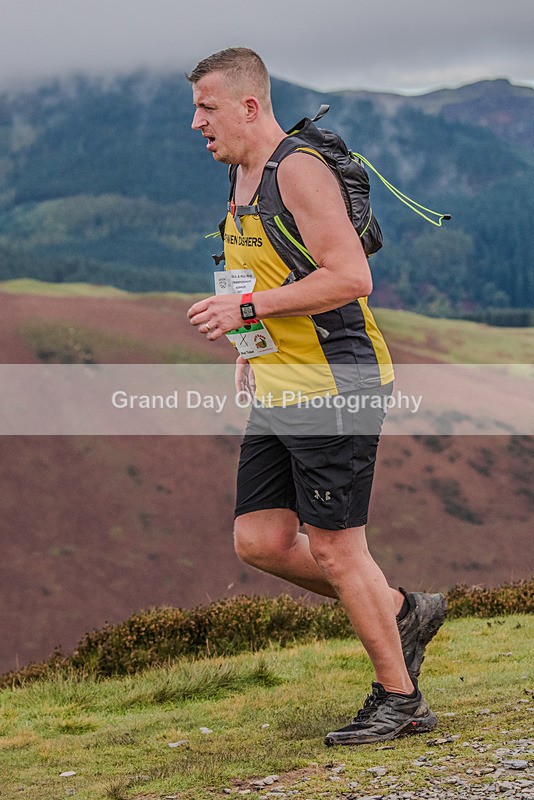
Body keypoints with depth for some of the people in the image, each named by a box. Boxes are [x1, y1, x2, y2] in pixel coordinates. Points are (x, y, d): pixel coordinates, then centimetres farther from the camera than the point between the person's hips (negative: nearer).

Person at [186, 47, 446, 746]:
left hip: (333, 385, -9)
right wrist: (249, 350, 17)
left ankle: (399, 700, 9)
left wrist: (247, 309, -21)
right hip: (280, 391, 9)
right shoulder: (243, 180, 16)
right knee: (260, 540, 6)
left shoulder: (299, 170, -14)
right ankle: (402, 612, 21)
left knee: (334, 548, -5)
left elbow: (350, 276, -23)